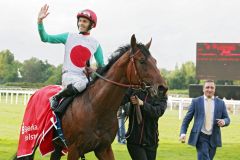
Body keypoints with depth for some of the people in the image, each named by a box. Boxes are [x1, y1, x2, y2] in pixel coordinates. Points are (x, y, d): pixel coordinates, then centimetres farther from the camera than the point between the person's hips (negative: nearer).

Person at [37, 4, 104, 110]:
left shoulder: (95, 44, 13)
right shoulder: (69, 37, 9)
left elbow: (102, 66, 17)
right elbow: (46, 38, 4)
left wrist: (96, 68, -6)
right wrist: (40, 21, -8)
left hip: (86, 76, 4)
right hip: (69, 75, -3)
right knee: (80, 83, -36)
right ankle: (55, 98, -17)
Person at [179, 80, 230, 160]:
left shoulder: (220, 103, 8)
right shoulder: (196, 101, 2)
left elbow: (227, 119, 11)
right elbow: (187, 118, 3)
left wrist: (223, 122, -13)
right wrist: (183, 133, -8)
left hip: (213, 138, 3)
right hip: (201, 137, -3)